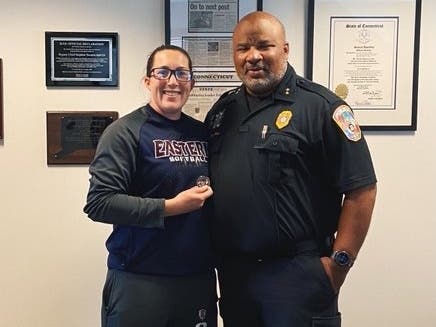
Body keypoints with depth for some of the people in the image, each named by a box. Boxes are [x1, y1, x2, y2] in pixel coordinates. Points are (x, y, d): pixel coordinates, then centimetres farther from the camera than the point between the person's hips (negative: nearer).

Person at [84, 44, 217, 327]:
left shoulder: (202, 133, 9)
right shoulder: (125, 131, -8)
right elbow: (99, 203, -17)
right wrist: (170, 207, -19)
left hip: (200, 277, 6)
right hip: (139, 280, -5)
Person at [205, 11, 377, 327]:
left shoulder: (321, 107, -11)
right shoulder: (222, 110, 8)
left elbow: (361, 189, -12)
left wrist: (338, 263, -12)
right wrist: (212, 251, 9)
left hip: (297, 271, -5)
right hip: (232, 269, 6)